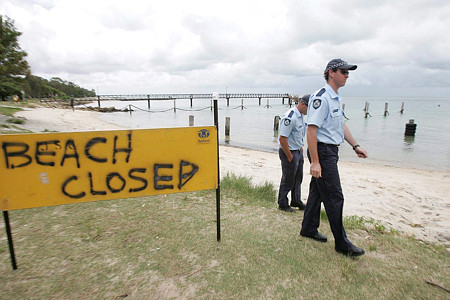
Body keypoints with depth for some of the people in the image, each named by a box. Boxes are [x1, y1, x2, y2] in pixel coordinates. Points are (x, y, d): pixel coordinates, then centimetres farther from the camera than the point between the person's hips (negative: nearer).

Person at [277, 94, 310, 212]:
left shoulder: (302, 115, 8)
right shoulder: (290, 117, -24)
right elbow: (282, 139, -26)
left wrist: (300, 147, 16)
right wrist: (289, 157, -19)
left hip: (298, 151, 9)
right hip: (289, 151, -9)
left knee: (298, 178, 18)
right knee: (288, 180, 2)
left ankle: (296, 201, 34)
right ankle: (282, 204, 19)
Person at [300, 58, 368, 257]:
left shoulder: (336, 98, 16)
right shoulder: (321, 97, -16)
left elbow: (341, 125, 26)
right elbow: (311, 129, -23)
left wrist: (355, 145, 24)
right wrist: (315, 162, -26)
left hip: (331, 151, 10)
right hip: (322, 152, -10)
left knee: (318, 192, 17)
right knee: (335, 197, -3)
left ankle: (308, 229, 31)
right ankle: (342, 244, 10)